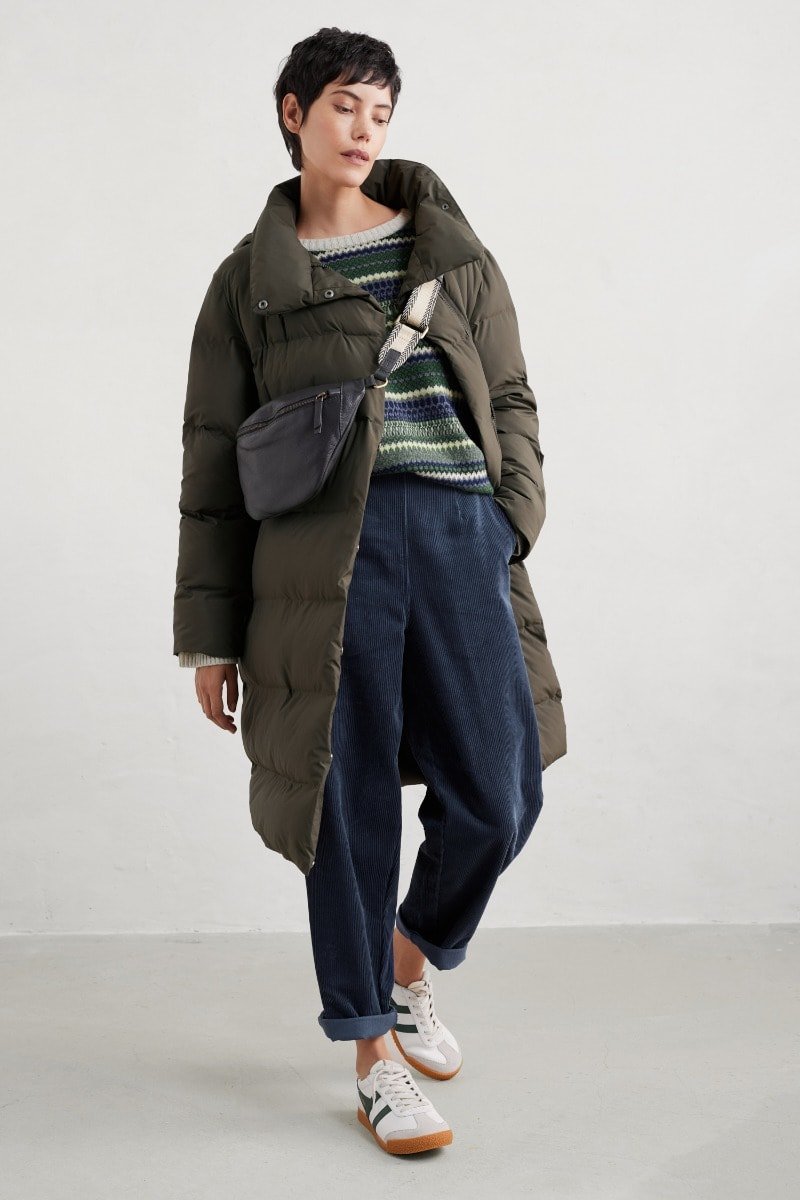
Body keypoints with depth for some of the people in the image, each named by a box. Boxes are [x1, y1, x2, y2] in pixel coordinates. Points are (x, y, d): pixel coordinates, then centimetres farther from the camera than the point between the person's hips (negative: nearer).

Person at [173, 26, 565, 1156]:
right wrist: (210, 635, 6)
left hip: (458, 527, 2)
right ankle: (375, 1053, 17)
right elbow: (214, 464, 10)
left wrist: (511, 531, 0)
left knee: (499, 794, -2)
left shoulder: (451, 249, 17)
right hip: (326, 544, -2)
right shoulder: (249, 279, 11)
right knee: (352, 798, 0)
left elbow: (512, 402, 16)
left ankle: (413, 958, 30)